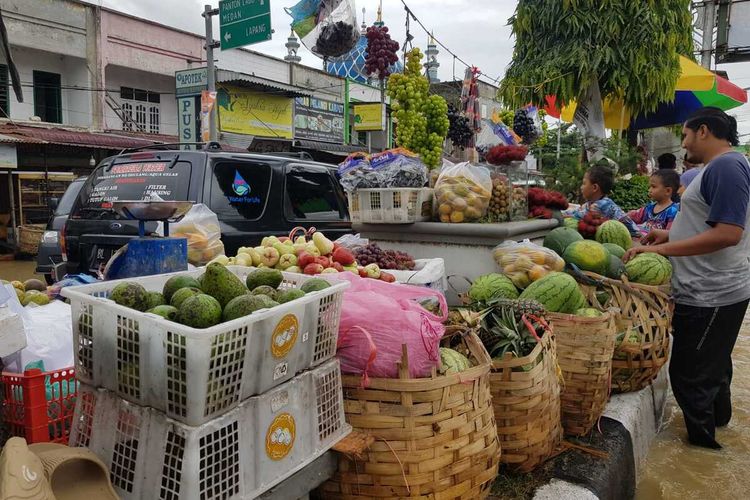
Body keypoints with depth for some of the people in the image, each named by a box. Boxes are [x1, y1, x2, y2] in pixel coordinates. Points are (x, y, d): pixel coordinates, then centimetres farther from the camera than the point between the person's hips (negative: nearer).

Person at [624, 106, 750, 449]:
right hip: (711, 292, 11)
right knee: (712, 366, 26)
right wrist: (670, 235, 12)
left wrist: (662, 249, -25)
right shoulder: (719, 167, 14)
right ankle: (718, 419, 44)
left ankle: (703, 441, 14)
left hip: (710, 296, -11)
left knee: (690, 374, -1)